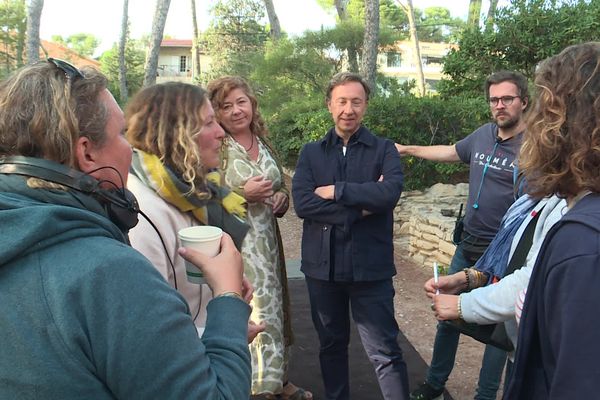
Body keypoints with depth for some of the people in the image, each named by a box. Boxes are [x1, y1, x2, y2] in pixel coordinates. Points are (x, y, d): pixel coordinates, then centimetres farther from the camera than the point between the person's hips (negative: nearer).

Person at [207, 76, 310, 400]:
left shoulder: (265, 146, 9)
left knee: (272, 310, 17)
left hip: (267, 244, 7)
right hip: (234, 247, -6)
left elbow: (280, 188, 21)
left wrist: (282, 198, -1)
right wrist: (242, 194, -20)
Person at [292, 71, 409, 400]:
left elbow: (390, 192, -20)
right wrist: (360, 208, -15)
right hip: (322, 265, 3)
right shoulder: (311, 153, 4)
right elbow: (302, 203, -12)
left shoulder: (384, 150, 0)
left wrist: (336, 191, -14)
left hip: (370, 266, -3)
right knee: (331, 344, 20)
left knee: (385, 351, 3)